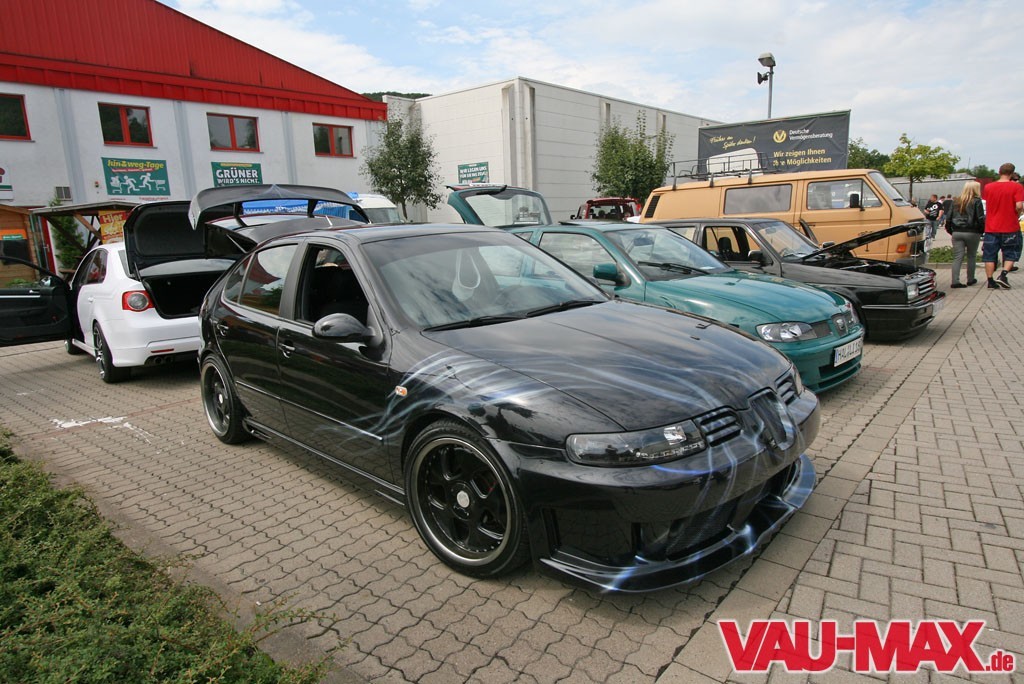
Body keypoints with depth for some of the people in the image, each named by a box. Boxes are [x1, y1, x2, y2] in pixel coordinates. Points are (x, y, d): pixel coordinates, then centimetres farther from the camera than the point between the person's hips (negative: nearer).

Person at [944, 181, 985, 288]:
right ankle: (970, 279, 20)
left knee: (957, 257, 1)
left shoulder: (956, 201, 9)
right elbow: (981, 219, -9)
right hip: (972, 233, -3)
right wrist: (982, 230, 3)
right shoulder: (977, 201, -6)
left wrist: (951, 230, 17)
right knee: (971, 257, 11)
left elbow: (949, 218, 10)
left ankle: (955, 281, -8)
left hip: (957, 233, 3)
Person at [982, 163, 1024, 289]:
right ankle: (1003, 275, -5)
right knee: (1011, 254, 12)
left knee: (989, 255, 7)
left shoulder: (988, 187, 1)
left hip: (991, 228, 2)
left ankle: (991, 281, 6)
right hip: (1010, 227, -2)